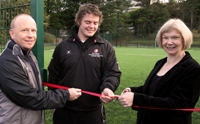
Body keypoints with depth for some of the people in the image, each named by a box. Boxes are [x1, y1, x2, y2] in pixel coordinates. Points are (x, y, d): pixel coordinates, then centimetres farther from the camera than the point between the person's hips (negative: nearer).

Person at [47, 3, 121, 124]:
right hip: (64, 110, 1)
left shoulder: (106, 47, -1)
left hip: (93, 111, -1)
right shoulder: (63, 46, 2)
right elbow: (53, 75, 8)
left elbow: (112, 73, -6)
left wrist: (108, 88, -26)